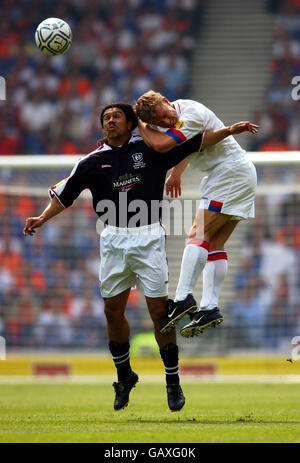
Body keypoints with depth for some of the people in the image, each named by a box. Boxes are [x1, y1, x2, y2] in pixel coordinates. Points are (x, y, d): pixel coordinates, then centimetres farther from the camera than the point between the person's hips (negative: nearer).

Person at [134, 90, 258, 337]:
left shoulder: (191, 115, -22)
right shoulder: (178, 113, 8)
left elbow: (161, 144, -31)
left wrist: (139, 124, -15)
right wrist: (176, 173, 24)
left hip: (231, 171, -10)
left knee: (199, 235, -17)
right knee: (215, 243, 3)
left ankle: (184, 298, -26)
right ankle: (210, 307, -3)